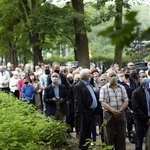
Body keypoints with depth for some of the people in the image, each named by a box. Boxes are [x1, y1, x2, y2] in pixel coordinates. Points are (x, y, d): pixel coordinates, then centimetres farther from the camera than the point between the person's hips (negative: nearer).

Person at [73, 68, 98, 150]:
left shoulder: (88, 84, 13)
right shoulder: (78, 86, -14)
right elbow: (78, 101, -17)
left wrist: (94, 109, 12)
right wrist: (81, 112, -20)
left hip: (91, 111, 8)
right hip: (85, 112, -8)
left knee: (89, 131, 17)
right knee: (84, 131, 2)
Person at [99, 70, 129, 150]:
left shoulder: (122, 88, 9)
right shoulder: (104, 89, -1)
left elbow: (126, 101, 4)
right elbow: (103, 103, -10)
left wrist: (120, 110, -11)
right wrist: (113, 110, -20)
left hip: (121, 115, 3)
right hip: (109, 115, -3)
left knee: (121, 137, 6)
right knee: (109, 138, 2)